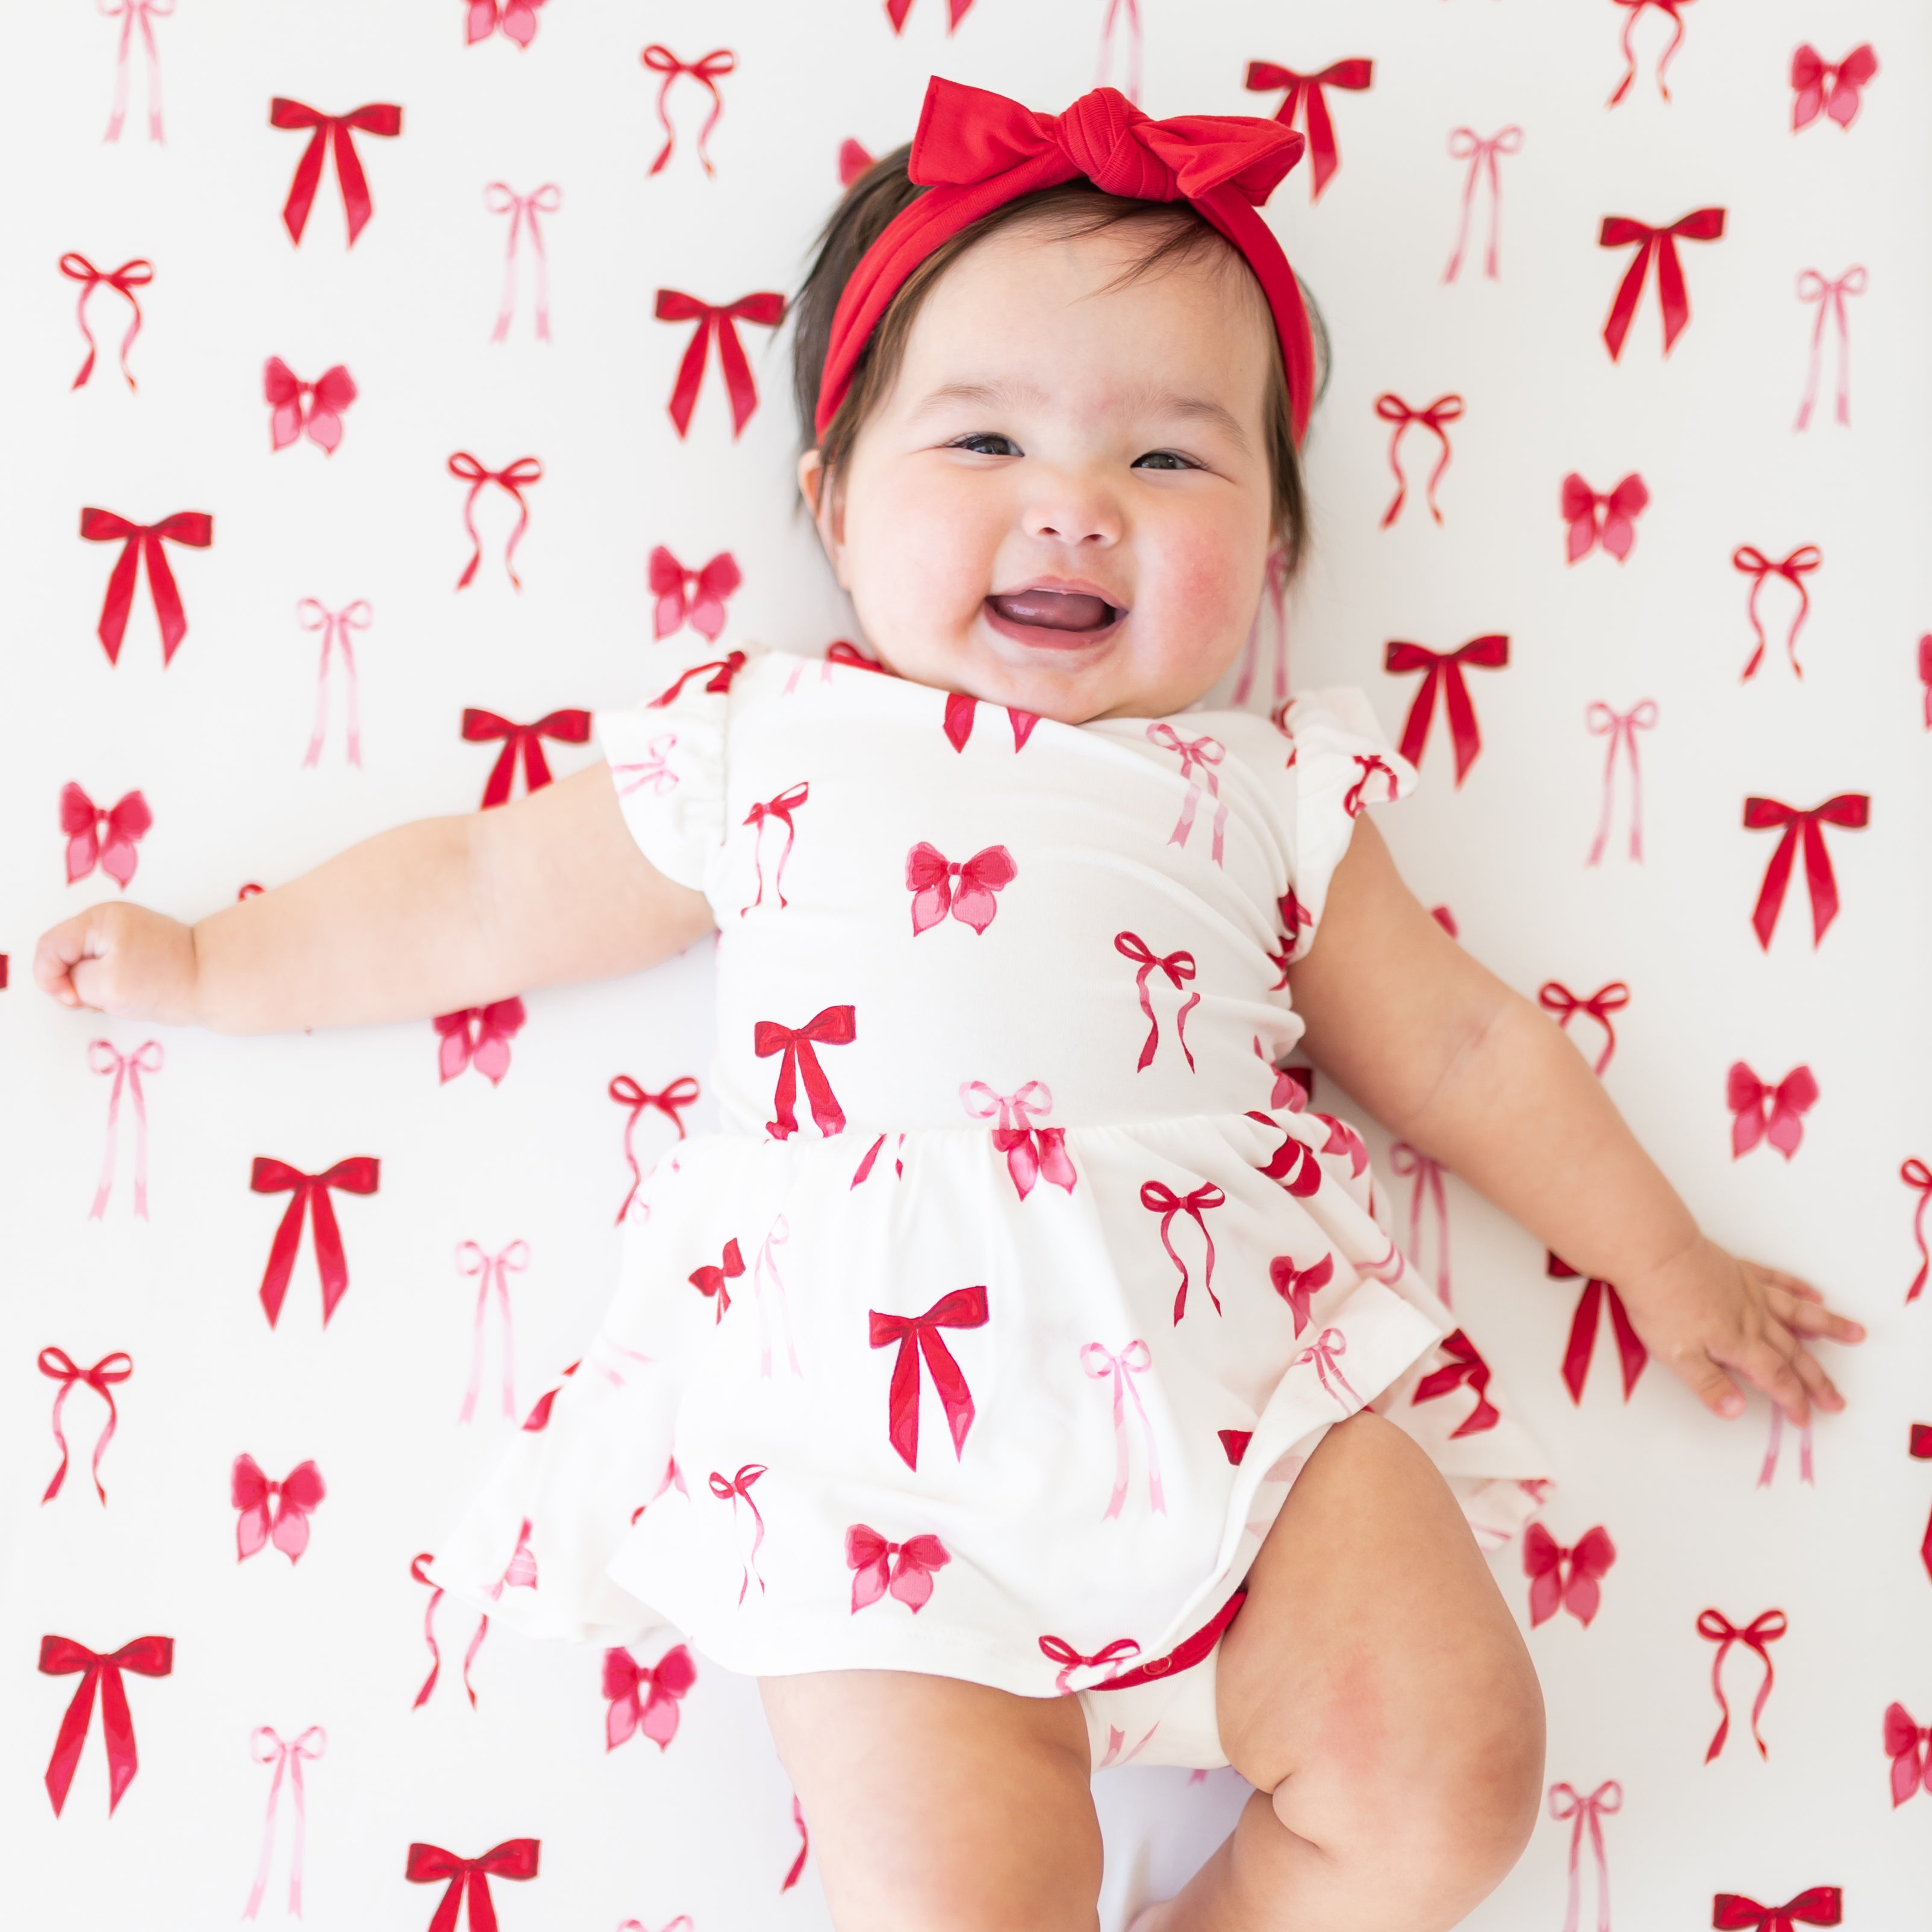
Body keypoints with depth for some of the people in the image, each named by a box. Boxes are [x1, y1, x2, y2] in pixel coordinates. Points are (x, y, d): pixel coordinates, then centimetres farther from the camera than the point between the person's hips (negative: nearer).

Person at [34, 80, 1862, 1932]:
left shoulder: (1272, 798, 16)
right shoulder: (760, 744, 13)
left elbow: (1457, 1044, 23)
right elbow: (486, 897, 22)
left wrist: (1665, 1263, 26)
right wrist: (209, 968, 27)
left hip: (1244, 1377, 2)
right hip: (871, 1446, -1)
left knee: (1447, 1776, -15)